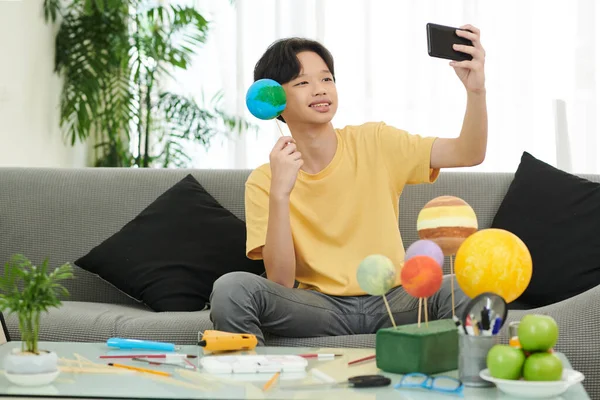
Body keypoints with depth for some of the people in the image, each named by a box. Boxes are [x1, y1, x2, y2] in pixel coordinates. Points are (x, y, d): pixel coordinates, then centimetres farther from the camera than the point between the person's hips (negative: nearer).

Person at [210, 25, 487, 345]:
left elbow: (468, 153, -7)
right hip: (317, 307, -1)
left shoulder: (374, 142, 2)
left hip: (391, 304, 1)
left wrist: (476, 90, -25)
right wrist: (280, 193, -22)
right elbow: (280, 282, -12)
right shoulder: (263, 182, -1)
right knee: (230, 288, -28)